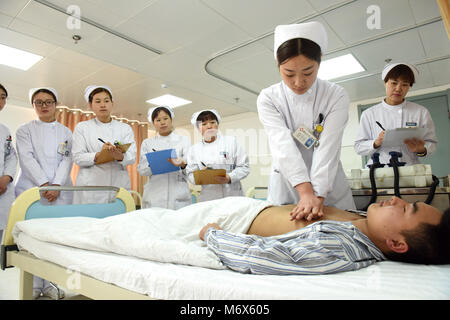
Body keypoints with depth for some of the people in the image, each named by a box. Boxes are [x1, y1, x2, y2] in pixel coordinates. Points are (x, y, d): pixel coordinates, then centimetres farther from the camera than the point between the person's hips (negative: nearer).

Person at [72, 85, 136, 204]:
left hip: (119, 185, 1)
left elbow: (132, 157, 0)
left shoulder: (125, 128, 12)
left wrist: (120, 156, -22)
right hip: (91, 188, -1)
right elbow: (78, 158, -1)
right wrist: (99, 155, -20)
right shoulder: (81, 127, 10)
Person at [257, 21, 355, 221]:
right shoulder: (268, 99, -8)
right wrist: (306, 191, -32)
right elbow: (283, 145, -21)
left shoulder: (336, 97, -8)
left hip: (329, 187, 1)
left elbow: (328, 147, -19)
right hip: (285, 189, 0)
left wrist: (318, 196, -30)